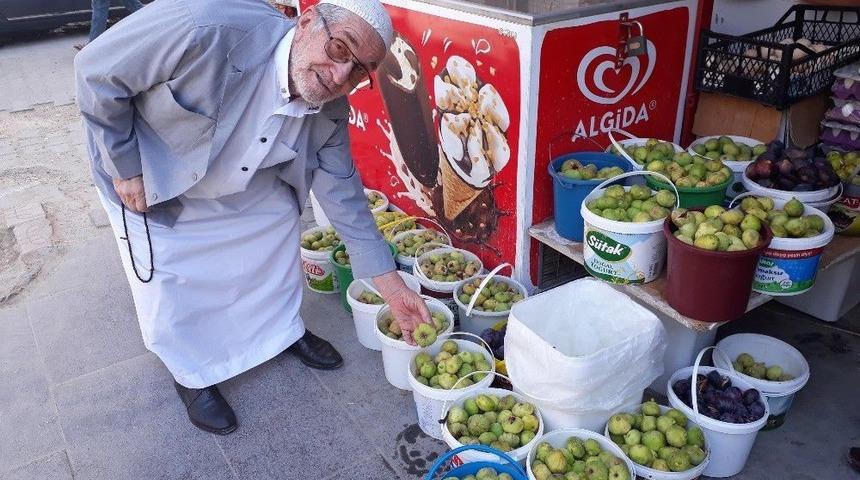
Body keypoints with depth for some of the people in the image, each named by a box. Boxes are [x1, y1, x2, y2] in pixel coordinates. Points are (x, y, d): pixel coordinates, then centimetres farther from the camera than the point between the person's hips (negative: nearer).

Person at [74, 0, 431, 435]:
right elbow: (96, 70, -29)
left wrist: (390, 284, -12)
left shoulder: (331, 112, -21)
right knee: (172, 283, 0)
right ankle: (192, 375, 29)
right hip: (147, 182, -4)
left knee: (277, 234, 10)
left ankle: (284, 329, 39)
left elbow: (342, 191, -11)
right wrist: (125, 170, -22)